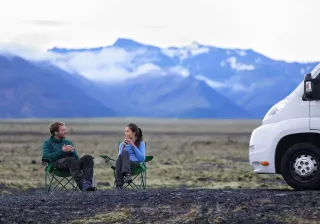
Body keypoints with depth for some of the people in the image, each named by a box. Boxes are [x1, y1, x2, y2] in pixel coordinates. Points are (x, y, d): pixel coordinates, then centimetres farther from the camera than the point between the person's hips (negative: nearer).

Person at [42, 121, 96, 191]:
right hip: (57, 164, -5)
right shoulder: (47, 143, 17)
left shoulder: (68, 142, 30)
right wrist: (61, 151, -9)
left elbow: (77, 158, 20)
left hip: (71, 164, 5)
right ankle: (81, 183, -58)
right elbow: (45, 157, -4)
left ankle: (87, 183, -45)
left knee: (88, 157, -24)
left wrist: (72, 152, -3)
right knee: (70, 159, -39)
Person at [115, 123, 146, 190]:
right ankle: (118, 186, -47)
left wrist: (133, 146, -4)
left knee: (125, 152, -32)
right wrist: (123, 147, 0)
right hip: (124, 164, 2)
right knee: (119, 160, -36)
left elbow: (142, 158, -1)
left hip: (136, 164, -2)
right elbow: (119, 157, 11)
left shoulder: (141, 143, 14)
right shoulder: (122, 144, 24)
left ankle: (127, 174, -55)